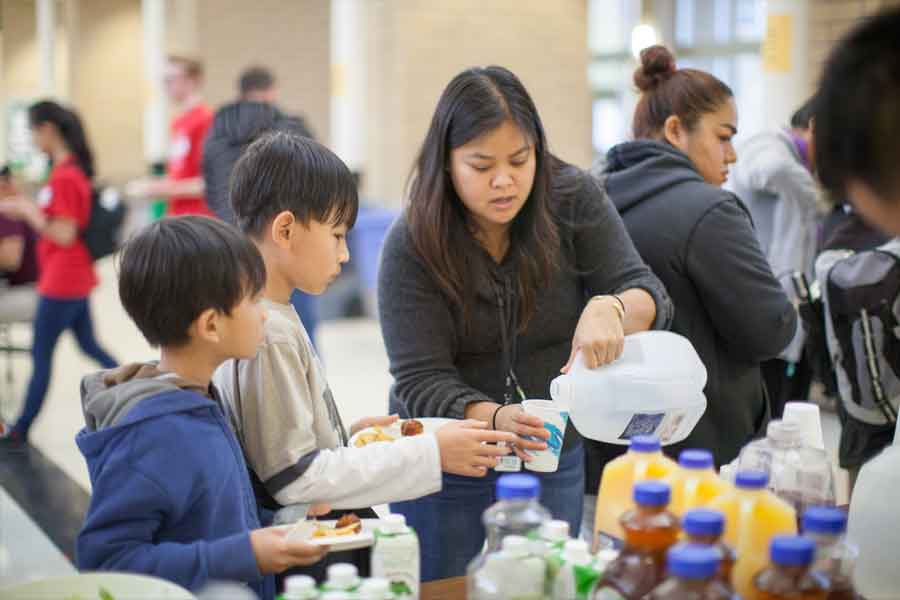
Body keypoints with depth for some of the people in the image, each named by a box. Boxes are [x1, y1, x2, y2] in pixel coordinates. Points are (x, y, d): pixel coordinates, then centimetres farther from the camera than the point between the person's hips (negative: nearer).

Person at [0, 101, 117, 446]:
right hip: (77, 278, 9)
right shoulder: (74, 169, 8)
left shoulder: (63, 177, -20)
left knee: (41, 355, 1)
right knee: (90, 346, 18)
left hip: (61, 283, -9)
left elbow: (65, 234, -22)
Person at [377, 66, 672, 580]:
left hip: (556, 460, 2)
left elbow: (650, 299, -14)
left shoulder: (574, 199, -12)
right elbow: (422, 382, -20)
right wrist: (496, 419, -39)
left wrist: (609, 308, -37)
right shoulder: (413, 243, -17)